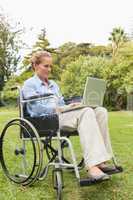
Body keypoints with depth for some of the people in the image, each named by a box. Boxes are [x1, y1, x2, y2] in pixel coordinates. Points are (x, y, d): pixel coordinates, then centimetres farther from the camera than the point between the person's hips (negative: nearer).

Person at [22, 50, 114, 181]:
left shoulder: (54, 84, 29)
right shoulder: (29, 84, 6)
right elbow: (39, 109, -8)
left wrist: (69, 106, 1)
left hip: (60, 116, 7)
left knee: (101, 111, -17)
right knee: (86, 112, -33)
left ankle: (101, 160, -26)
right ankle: (92, 165, -44)